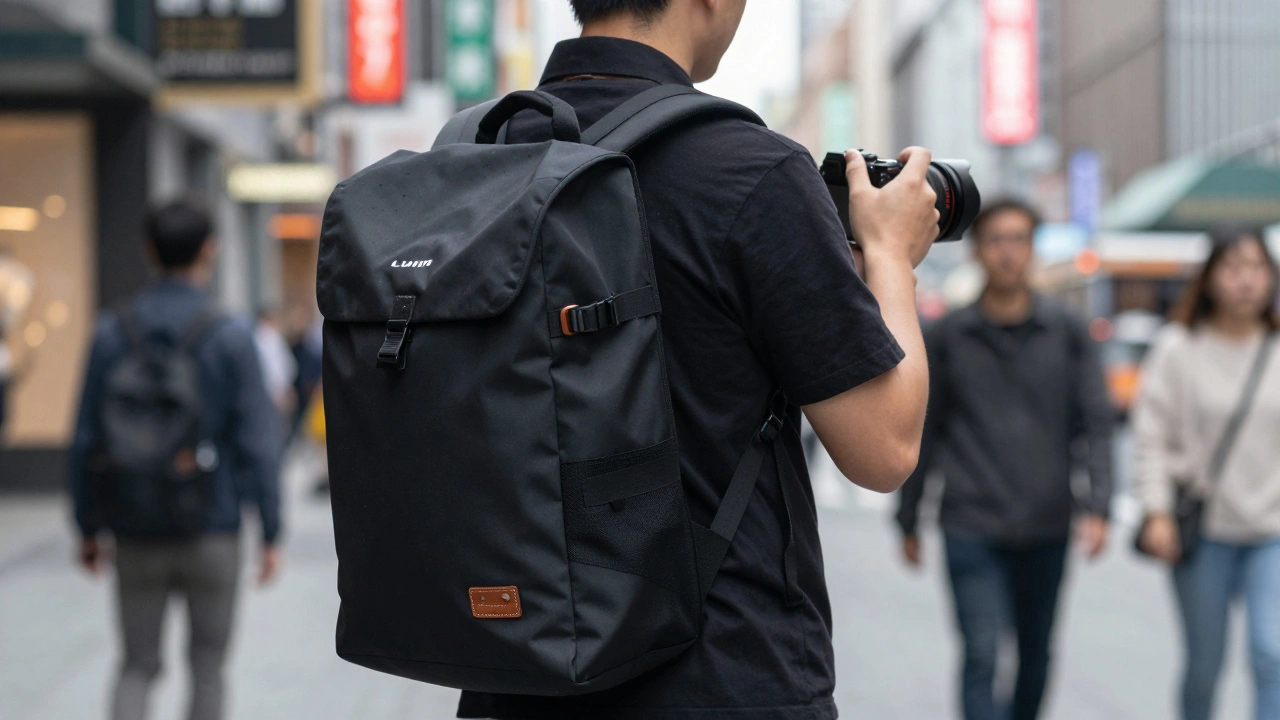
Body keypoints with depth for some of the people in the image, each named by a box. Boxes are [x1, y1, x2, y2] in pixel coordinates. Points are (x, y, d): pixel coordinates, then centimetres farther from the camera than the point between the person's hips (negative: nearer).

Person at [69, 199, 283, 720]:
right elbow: (257, 443, -11)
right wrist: (271, 533, -3)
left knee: (138, 665, 13)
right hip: (212, 533, -2)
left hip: (136, 536, 2)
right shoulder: (231, 338, -10)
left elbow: (87, 441, 1)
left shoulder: (111, 334, -2)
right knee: (207, 667, 12)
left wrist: (89, 527, 11)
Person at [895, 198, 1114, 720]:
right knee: (982, 656, -10)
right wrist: (908, 521, 10)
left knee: (1036, 656, 13)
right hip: (972, 528, -2)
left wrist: (1096, 507, -9)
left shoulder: (1068, 335, 5)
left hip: (1047, 529, 2)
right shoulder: (947, 338, 2)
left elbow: (1096, 424, 3)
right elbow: (922, 433, 8)